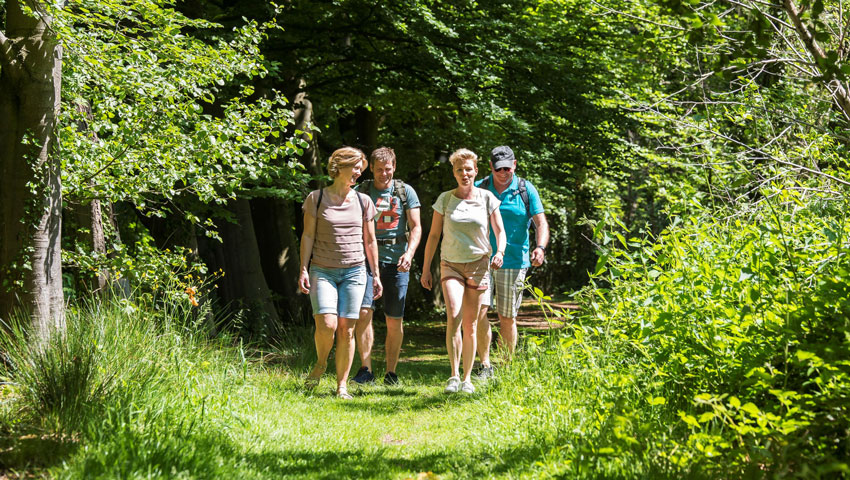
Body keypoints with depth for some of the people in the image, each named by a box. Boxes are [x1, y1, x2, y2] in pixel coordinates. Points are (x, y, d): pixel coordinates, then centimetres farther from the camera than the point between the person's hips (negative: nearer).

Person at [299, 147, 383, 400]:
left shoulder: (363, 201, 9)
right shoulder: (316, 198, 2)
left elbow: (370, 241, 14)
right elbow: (308, 236, 3)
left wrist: (376, 275, 11)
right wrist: (304, 270, -4)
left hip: (354, 272, 2)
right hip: (323, 271, -2)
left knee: (346, 329, -3)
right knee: (326, 325, -17)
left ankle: (342, 385, 6)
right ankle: (320, 363, 13)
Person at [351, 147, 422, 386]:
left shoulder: (405, 192, 5)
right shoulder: (361, 192, 6)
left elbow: (416, 227, 1)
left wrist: (409, 253, -15)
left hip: (396, 260, 0)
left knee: (394, 320, 2)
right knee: (364, 311, -15)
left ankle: (391, 373, 12)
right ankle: (365, 368, -11)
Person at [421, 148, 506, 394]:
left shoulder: (486, 198, 2)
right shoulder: (445, 199, 2)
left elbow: (499, 231, 7)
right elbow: (433, 235, 8)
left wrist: (500, 252, -14)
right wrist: (426, 269, 7)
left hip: (478, 264, 1)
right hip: (451, 264, -1)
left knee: (470, 323, 2)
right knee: (453, 315, -21)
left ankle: (467, 379, 13)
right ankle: (454, 376, -15)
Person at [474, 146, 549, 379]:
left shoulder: (526, 190, 3)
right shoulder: (478, 189, 5)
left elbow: (541, 222, 1)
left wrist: (540, 247, -17)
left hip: (514, 262, 0)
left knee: (507, 318, 3)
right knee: (479, 310, -13)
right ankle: (485, 365, -4)